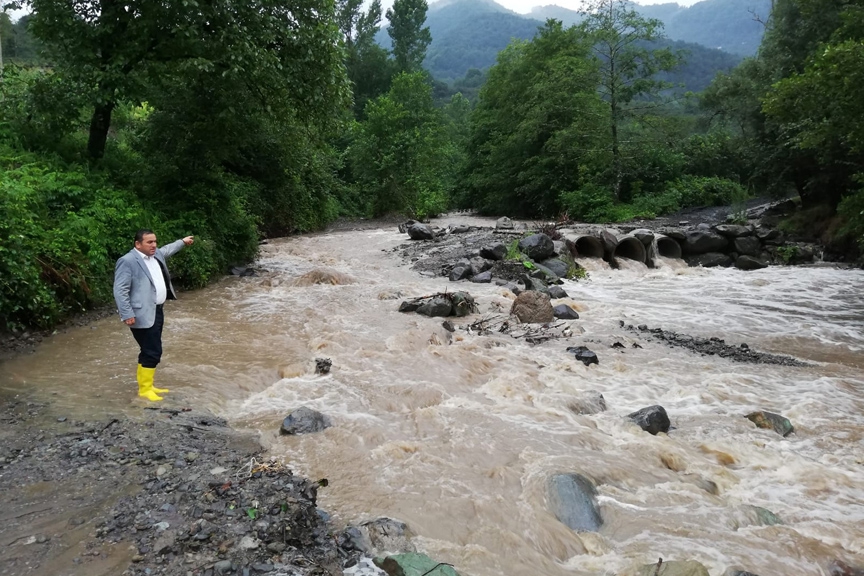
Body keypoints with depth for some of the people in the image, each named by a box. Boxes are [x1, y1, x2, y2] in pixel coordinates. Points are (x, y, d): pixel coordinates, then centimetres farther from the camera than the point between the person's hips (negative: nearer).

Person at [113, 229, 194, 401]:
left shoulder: (156, 254, 10)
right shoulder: (128, 261, -16)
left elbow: (167, 250, 35)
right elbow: (120, 290, -18)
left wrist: (183, 242, 45)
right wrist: (127, 314, -22)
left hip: (156, 311, 9)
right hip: (143, 315, -9)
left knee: (151, 352, 15)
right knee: (152, 352, -7)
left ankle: (147, 385, 27)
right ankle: (144, 389, 7)